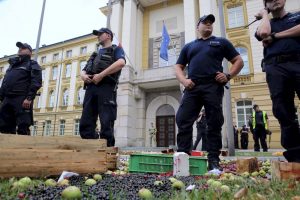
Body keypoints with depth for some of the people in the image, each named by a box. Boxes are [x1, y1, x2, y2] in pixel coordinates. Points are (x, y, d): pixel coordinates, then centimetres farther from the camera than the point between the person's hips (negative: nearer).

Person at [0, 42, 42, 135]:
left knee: (22, 129, -11)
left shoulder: (32, 65, 8)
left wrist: (29, 98, -20)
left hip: (22, 99, -7)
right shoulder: (12, 64, 29)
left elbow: (36, 82, -8)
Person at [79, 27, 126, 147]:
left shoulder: (116, 49, 14)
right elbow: (84, 70, 29)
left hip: (106, 87, -7)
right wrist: (83, 75, 2)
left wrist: (101, 75, -15)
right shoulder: (96, 54, 34)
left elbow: (121, 63, -10)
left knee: (106, 123, -11)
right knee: (85, 124, 0)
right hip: (91, 88, 7)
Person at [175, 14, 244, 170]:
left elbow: (238, 61, 15)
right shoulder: (188, 46, 24)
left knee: (214, 123, -2)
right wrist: (184, 81, -1)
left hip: (213, 87, -1)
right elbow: (178, 67, 20)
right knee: (183, 120, -9)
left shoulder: (221, 42, 19)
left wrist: (228, 76, -4)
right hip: (192, 88, 2)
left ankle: (213, 160, 6)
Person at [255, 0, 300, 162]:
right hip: (275, 67, 1)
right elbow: (263, 33, 1)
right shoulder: (265, 24, 26)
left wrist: (274, 36, 3)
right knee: (283, 113, -7)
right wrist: (265, 15, 19)